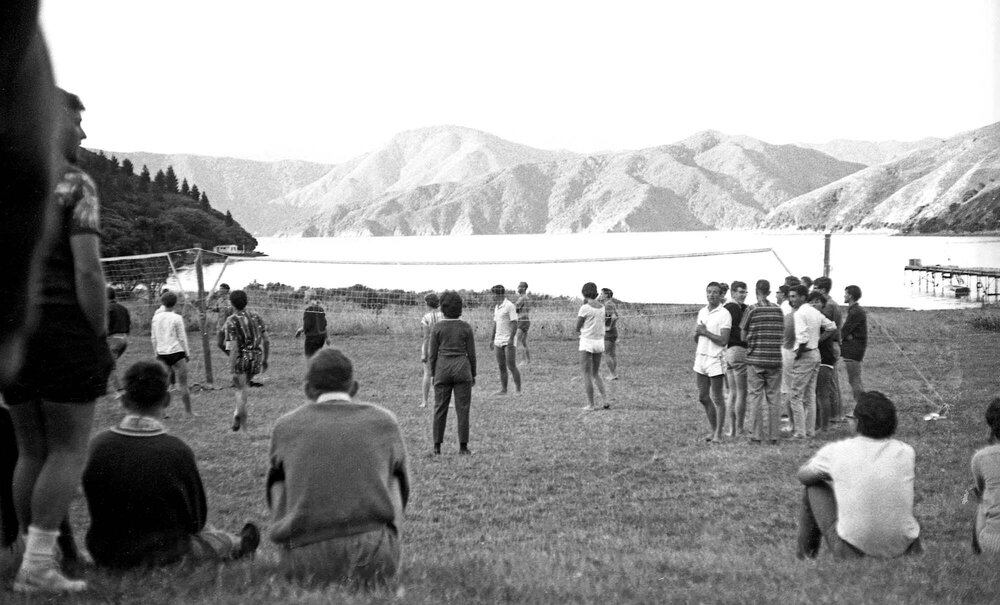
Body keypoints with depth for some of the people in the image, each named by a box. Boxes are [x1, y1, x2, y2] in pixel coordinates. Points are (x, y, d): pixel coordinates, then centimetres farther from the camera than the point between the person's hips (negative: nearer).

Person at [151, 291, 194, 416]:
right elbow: (182, 338, -5)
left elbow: (153, 338, 11)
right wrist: (186, 353, 4)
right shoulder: (177, 318, -7)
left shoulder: (156, 318, 6)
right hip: (176, 352, -4)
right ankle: (188, 411, 4)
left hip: (162, 354, 4)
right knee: (183, 384, 1)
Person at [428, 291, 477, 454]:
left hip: (442, 368, 0)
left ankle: (437, 446, 10)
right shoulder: (466, 328, -2)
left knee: (440, 408, 8)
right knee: (462, 408, 3)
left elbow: (432, 353, -3)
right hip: (462, 368, 0)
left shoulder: (437, 328, -4)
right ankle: (463, 446, 2)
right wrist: (473, 374, 9)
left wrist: (433, 374, 7)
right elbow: (471, 353, -1)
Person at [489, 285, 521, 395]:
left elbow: (514, 323, -15)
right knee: (501, 367, 7)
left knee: (511, 366, -10)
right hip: (498, 341, 8)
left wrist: (511, 339, -22)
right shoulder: (497, 307, 15)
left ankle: (518, 391, -6)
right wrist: (492, 339, 19)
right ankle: (503, 390, 12)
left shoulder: (510, 306, -11)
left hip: (509, 341, -8)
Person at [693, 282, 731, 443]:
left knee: (717, 399, -1)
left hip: (715, 360, -7)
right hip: (700, 358, 7)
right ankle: (713, 429, 24)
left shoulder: (724, 314, -10)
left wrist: (705, 332, -13)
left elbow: (723, 340, -17)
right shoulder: (702, 312, 12)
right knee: (703, 397, 11)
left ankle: (718, 433, 6)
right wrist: (696, 333, -3)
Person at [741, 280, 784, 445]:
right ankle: (773, 435, 10)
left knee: (755, 397, 3)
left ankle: (756, 435, 3)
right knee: (773, 397, 8)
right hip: (775, 359, 3)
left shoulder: (752, 309, -6)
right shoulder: (778, 310, 4)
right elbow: (782, 335, 10)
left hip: (756, 359, -3)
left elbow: (743, 336, -1)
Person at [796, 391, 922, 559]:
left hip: (852, 552, -3)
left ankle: (806, 554, 27)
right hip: (902, 549, 3)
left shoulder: (836, 451, -9)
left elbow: (802, 476, 12)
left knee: (815, 488, 17)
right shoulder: (906, 452, -3)